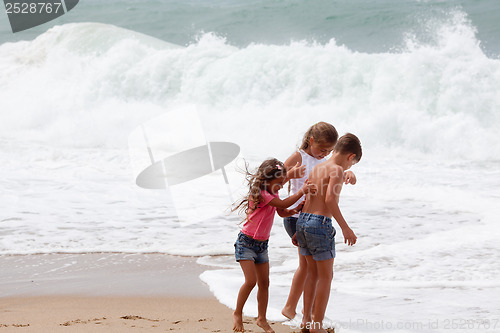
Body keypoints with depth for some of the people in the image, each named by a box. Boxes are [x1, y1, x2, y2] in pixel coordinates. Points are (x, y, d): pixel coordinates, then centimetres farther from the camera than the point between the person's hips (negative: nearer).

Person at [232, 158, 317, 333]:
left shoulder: (272, 194, 6)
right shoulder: (260, 194, -21)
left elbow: (282, 212, 13)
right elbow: (283, 204, -27)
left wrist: (295, 210, -7)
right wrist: (302, 191, -24)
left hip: (262, 244, 8)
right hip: (246, 243, -8)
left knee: (264, 282, 7)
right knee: (251, 280, -16)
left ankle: (262, 318, 17)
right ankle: (237, 313, 2)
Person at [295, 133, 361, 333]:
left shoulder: (316, 168, 16)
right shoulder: (337, 170, -10)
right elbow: (330, 199, -23)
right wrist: (345, 228, -20)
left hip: (303, 221, 8)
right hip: (320, 224, -8)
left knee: (313, 272, 20)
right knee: (326, 276, 4)